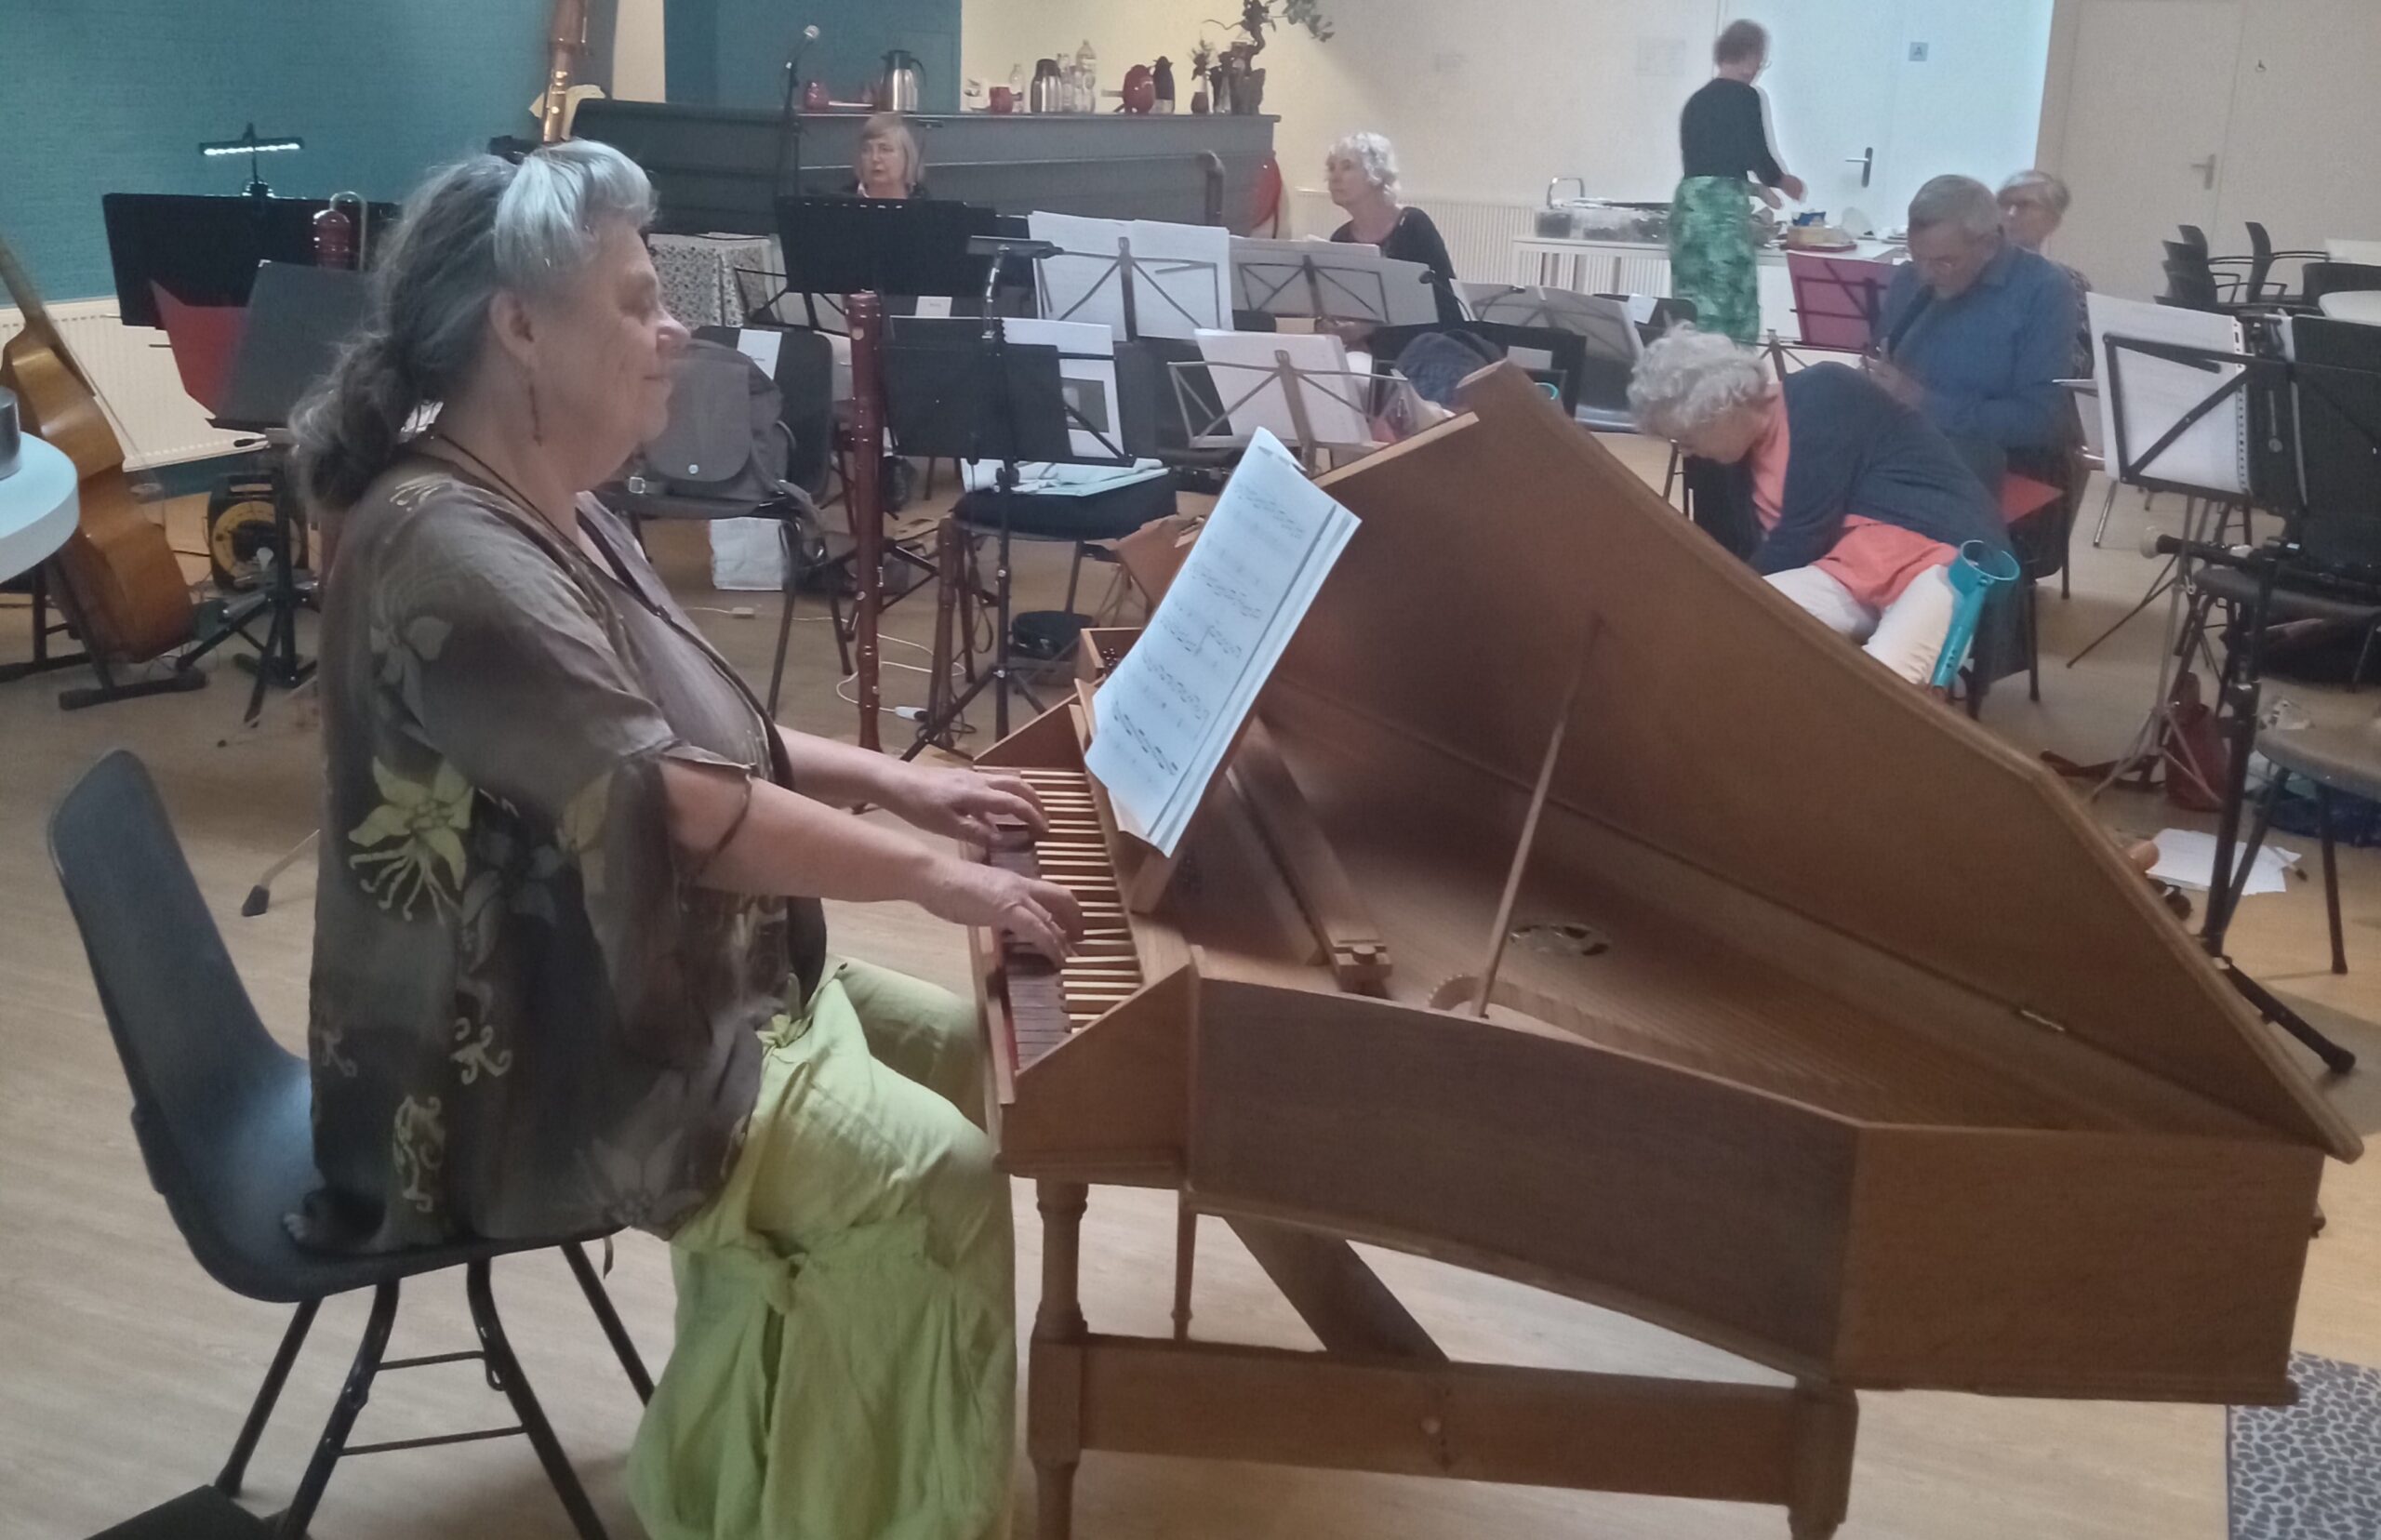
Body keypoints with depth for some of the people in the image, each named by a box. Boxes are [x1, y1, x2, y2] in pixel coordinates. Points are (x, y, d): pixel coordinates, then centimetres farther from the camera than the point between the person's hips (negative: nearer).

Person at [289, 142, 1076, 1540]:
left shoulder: (550, 510, 7)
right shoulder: (450, 550, -26)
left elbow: (695, 738, 17)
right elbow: (683, 809, -28)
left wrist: (895, 782, 10)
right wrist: (932, 876, -18)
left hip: (633, 978, 11)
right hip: (532, 1053, -11)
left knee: (946, 1041, 12)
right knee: (935, 1174, -17)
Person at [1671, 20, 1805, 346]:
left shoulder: (1697, 100, 17)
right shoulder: (1745, 97, -4)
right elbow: (1758, 155, -7)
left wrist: (1755, 188, 32)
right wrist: (1784, 181, 14)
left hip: (1688, 203, 7)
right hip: (1722, 207, -7)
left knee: (1691, 302, 8)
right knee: (1728, 303, -4)